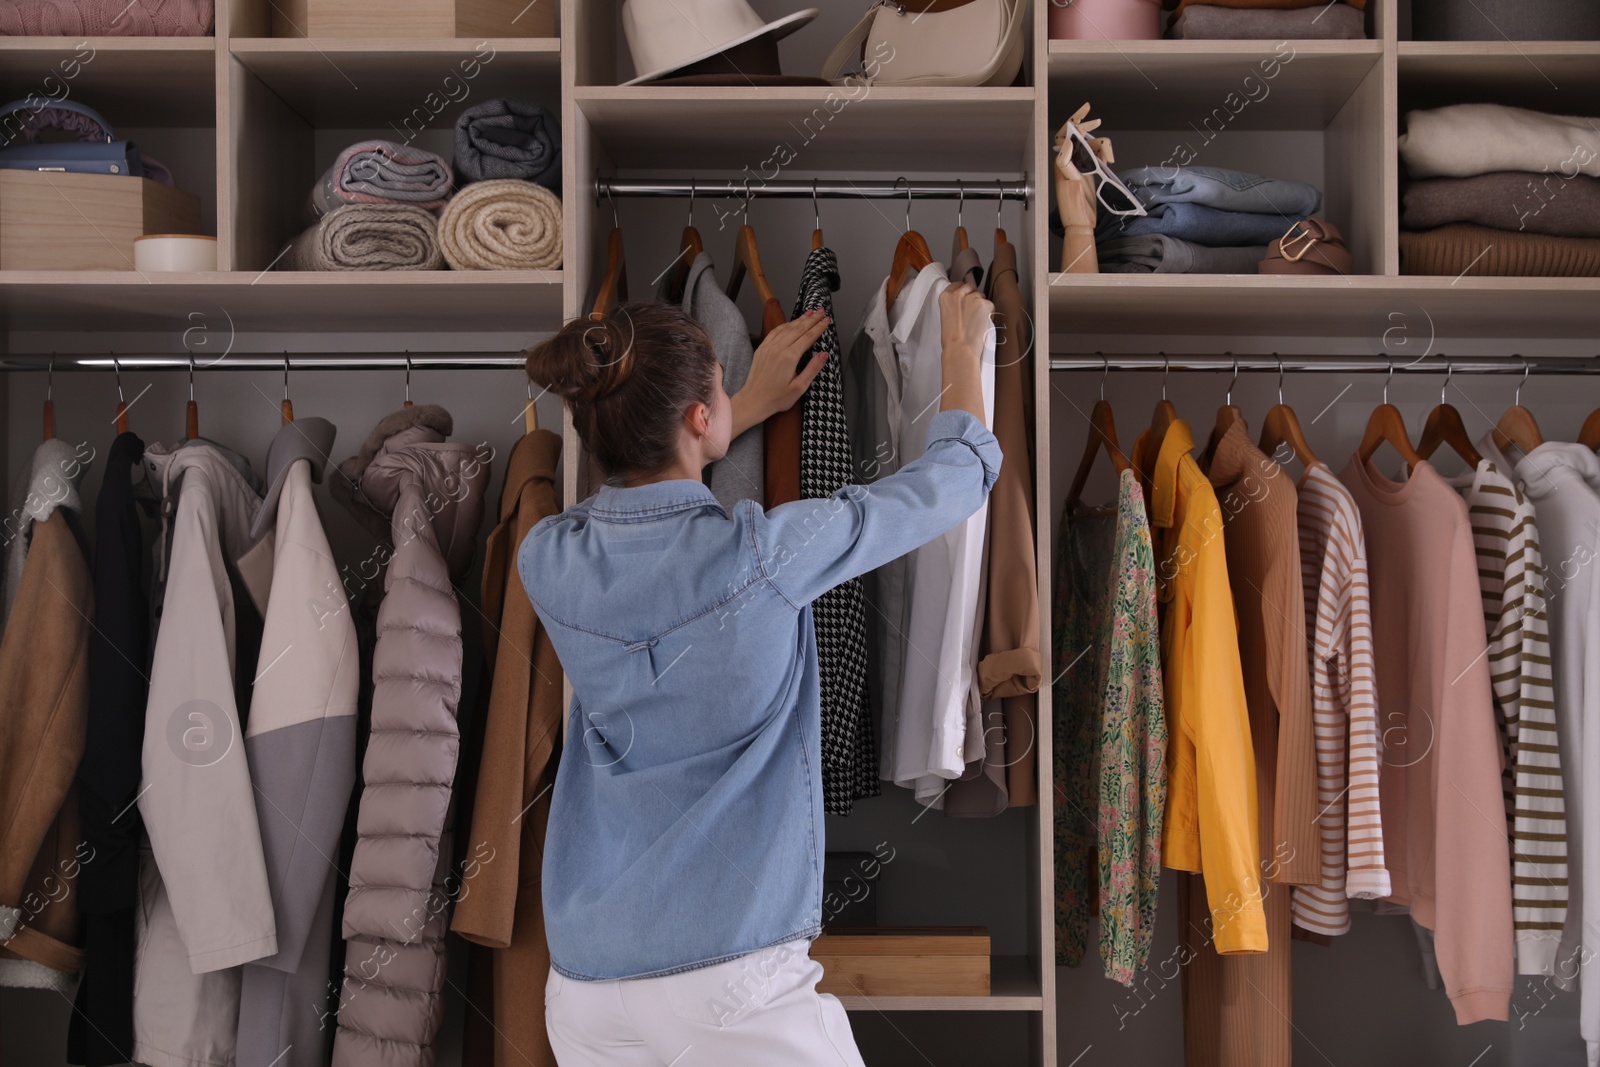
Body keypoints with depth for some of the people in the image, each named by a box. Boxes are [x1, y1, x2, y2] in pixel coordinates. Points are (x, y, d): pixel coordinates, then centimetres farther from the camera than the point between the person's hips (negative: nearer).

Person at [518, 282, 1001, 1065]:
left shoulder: (549, 560, -5)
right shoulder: (763, 554, -17)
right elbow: (956, 474, -2)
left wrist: (754, 406, 29)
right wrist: (962, 352, 17)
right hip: (728, 978, -5)